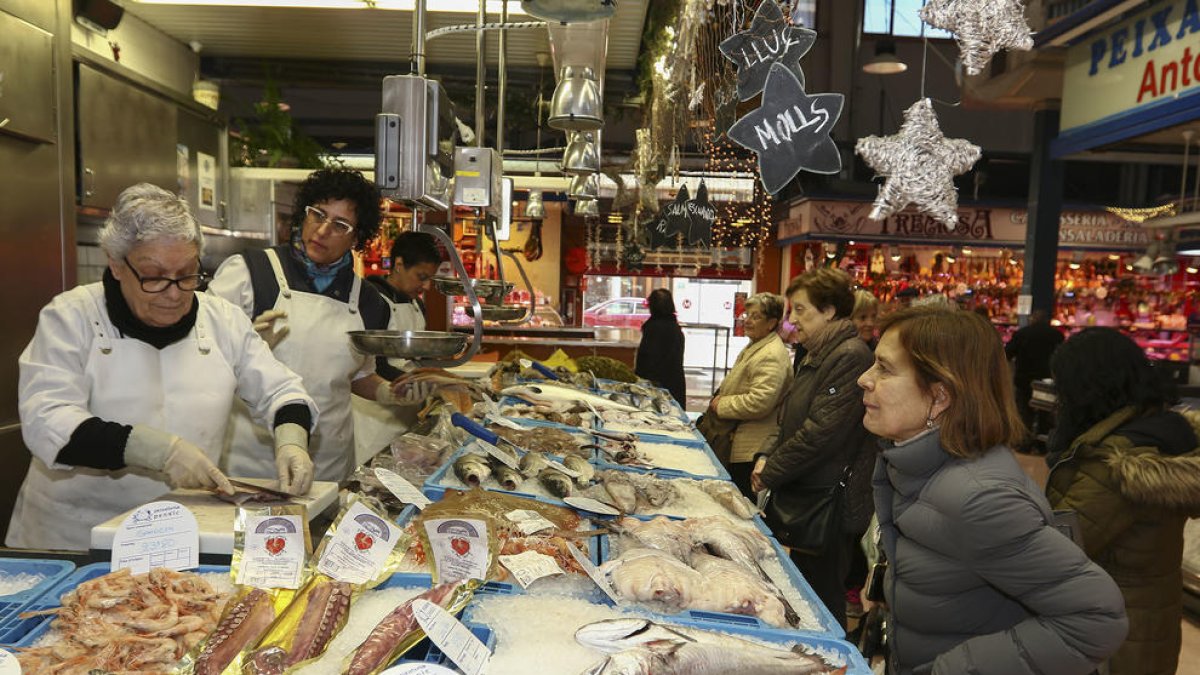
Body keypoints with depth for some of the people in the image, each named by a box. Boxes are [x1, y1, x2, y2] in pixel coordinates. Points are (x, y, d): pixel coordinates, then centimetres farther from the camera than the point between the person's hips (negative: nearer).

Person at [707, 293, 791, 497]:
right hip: (737, 444, 11)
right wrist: (719, 397, 11)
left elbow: (759, 402, -29)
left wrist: (721, 405, -16)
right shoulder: (755, 346, 15)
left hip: (749, 450, -11)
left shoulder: (771, 356, -20)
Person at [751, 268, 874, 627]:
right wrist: (768, 455, 4)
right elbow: (791, 417, 21)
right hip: (801, 491, 10)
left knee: (822, 597, 2)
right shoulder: (817, 355, 14)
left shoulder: (850, 356, -19)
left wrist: (771, 474, -14)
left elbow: (821, 432, -24)